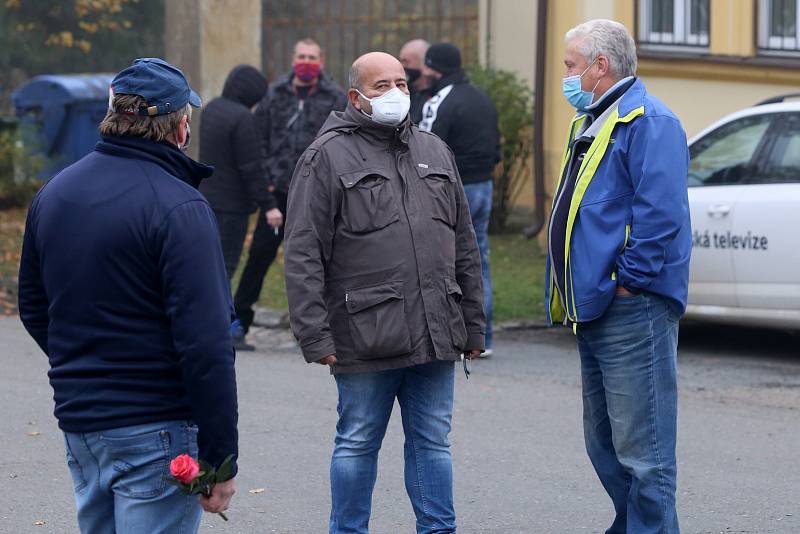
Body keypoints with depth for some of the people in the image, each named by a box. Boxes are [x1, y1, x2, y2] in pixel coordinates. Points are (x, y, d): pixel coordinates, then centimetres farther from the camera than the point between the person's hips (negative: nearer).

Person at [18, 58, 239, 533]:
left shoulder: (54, 193, 9)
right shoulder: (179, 208, -16)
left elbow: (33, 308, 18)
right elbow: (206, 344, -20)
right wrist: (220, 458, -17)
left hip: (77, 420, 8)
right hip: (156, 431, -8)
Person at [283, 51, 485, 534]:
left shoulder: (435, 153, 15)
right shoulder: (328, 157, -3)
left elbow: (464, 247, 19)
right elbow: (304, 255, -7)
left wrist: (474, 326, 15)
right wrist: (315, 336, -13)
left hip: (436, 334, 5)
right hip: (366, 339, -4)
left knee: (433, 442, 10)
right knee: (358, 445, 5)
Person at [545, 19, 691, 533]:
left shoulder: (649, 121, -12)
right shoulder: (591, 123, 20)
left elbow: (661, 213, -22)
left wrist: (629, 280, -19)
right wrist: (570, 295, 20)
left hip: (633, 312, -11)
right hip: (594, 312, 11)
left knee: (641, 451, -8)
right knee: (604, 445, 17)